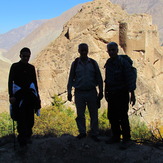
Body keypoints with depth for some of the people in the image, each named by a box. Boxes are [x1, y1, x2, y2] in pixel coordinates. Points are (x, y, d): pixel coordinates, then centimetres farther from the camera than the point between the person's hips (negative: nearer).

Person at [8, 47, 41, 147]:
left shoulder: (31, 68, 12)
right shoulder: (15, 67, 0)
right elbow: (10, 82, -5)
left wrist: (37, 96, 13)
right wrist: (11, 96, -15)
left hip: (30, 95, 4)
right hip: (19, 96, -4)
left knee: (30, 117, 5)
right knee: (21, 119, -2)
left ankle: (28, 136, 16)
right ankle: (22, 138, 5)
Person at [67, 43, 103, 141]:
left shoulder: (93, 63, 4)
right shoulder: (75, 64, 3)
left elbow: (99, 78, 7)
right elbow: (71, 79, 6)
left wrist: (101, 92, 4)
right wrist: (69, 92, 1)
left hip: (92, 92, 0)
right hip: (79, 93, 0)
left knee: (94, 114, 3)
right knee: (80, 115, 6)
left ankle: (94, 134, 13)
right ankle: (82, 132, 20)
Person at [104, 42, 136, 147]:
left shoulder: (124, 63, -12)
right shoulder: (108, 63, 9)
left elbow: (130, 79, -14)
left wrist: (132, 94, -18)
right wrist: (106, 92, 21)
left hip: (122, 94, -6)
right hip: (111, 94, 7)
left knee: (123, 117, -3)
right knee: (112, 117, 9)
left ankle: (126, 139, 10)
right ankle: (116, 137, 22)